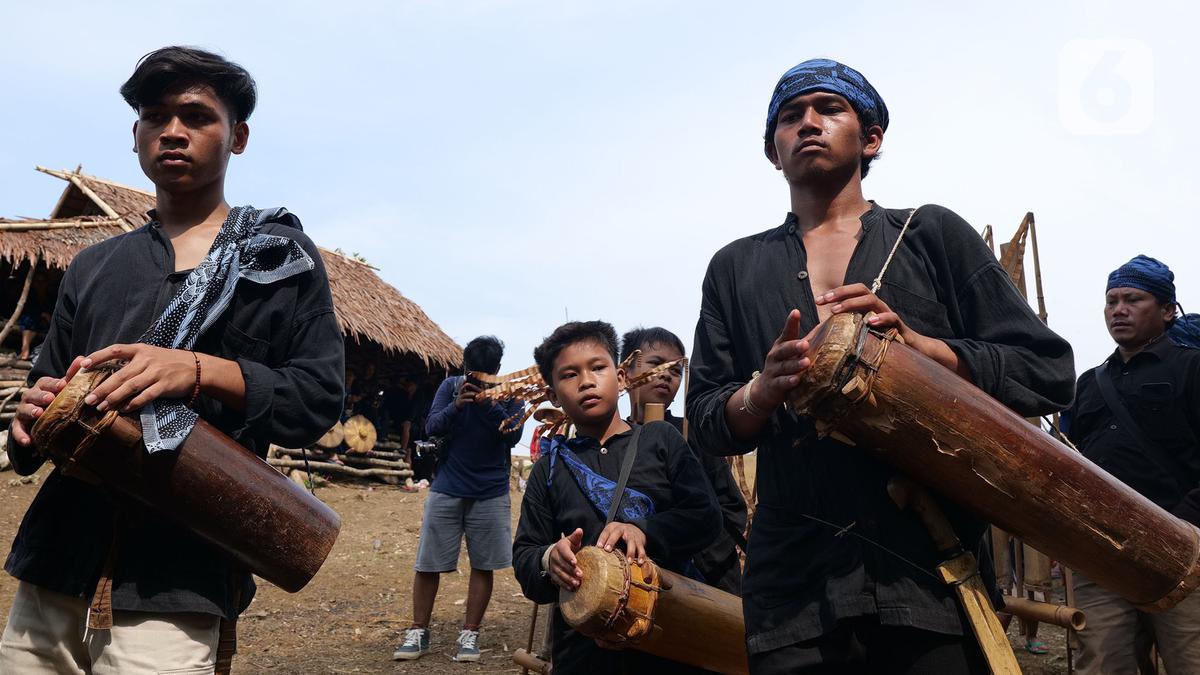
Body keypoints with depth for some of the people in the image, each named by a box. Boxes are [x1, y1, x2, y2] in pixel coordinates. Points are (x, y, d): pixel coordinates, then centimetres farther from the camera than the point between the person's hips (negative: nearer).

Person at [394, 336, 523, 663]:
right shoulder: (451, 385, -1)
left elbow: (513, 435, -12)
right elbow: (431, 428, -8)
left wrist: (490, 404, -25)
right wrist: (455, 406, -25)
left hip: (490, 493, 0)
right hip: (446, 489, 1)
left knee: (483, 565, 3)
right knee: (427, 564, 3)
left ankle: (470, 634, 13)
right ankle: (419, 633, 15)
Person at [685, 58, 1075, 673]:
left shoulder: (933, 234, 8)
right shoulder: (735, 268, 13)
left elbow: (1047, 371, 3)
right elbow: (705, 422, 9)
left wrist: (917, 345, -13)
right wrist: (763, 391, -13)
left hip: (933, 575, -1)